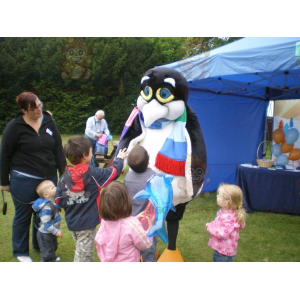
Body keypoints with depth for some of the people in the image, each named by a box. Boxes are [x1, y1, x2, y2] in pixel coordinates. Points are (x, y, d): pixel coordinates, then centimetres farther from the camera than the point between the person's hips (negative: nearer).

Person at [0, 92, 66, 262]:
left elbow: (58, 149, 6)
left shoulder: (48, 121, 2)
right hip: (24, 180, -4)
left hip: (49, 178, 4)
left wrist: (64, 172, 2)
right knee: (23, 216, 11)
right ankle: (21, 252, 31)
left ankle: (41, 246, 38)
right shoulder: (15, 127, -10)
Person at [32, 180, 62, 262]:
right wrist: (55, 231, -28)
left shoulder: (53, 202, -2)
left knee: (53, 246, 32)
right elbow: (46, 223, -32)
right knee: (47, 251, 5)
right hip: (45, 234, -10)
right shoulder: (47, 208, -34)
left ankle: (52, 257, 56)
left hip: (51, 233, 10)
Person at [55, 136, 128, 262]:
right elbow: (113, 172, -5)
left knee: (86, 251, 24)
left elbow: (58, 200, -3)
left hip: (71, 222, 6)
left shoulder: (65, 177, -5)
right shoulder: (92, 173, -18)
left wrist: (70, 207, 11)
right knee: (83, 254, 1)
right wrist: (119, 159, 12)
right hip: (87, 223, -6)